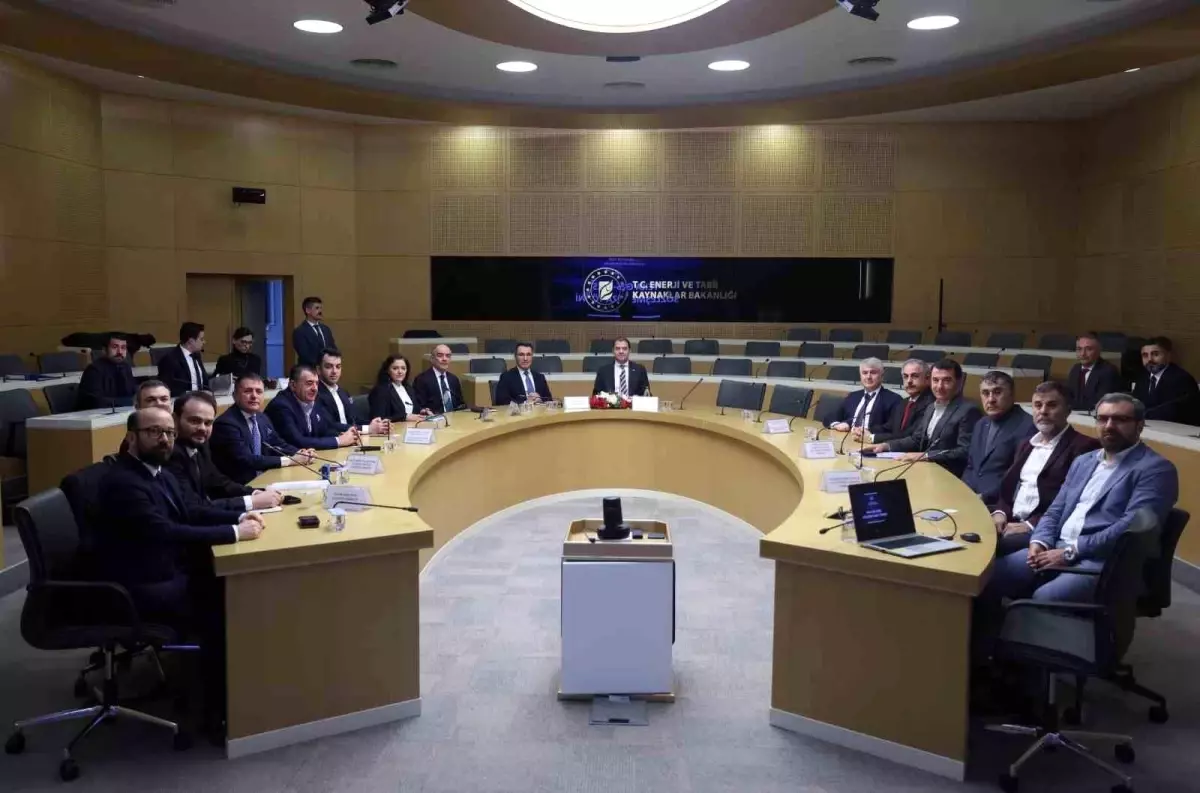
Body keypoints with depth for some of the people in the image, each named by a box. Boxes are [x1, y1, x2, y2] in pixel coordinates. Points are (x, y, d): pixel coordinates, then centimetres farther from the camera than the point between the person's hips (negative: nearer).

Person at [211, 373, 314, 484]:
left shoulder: (263, 419, 10)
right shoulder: (226, 423, -15)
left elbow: (278, 445, 18)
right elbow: (245, 460, -22)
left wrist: (299, 453, -4)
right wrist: (289, 460, -20)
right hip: (238, 486, -8)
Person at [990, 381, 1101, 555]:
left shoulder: (1083, 447, -2)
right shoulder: (1026, 445, 24)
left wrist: (1032, 525, -18)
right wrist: (1000, 512, 0)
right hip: (1011, 521, 7)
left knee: (998, 545, -33)